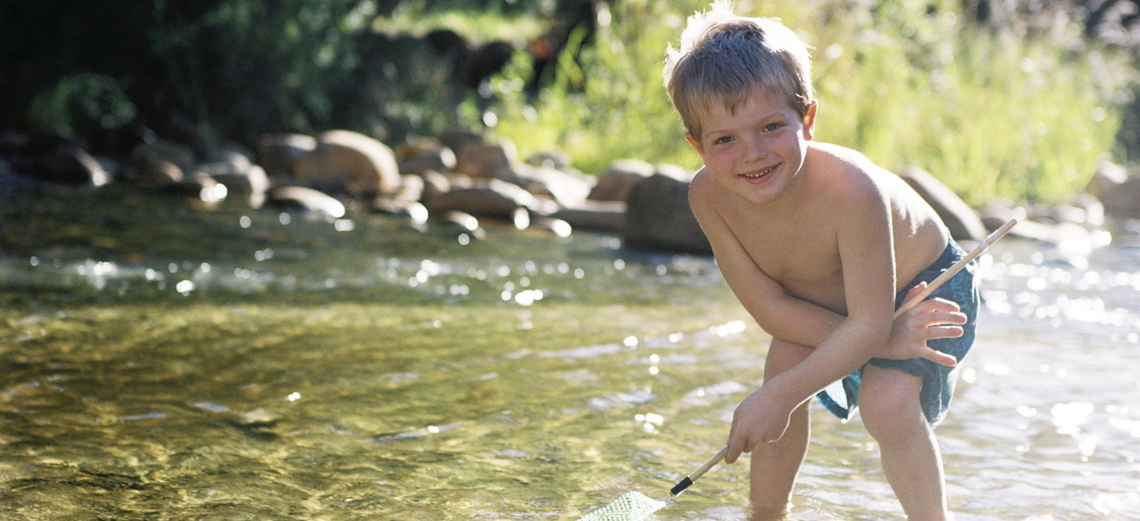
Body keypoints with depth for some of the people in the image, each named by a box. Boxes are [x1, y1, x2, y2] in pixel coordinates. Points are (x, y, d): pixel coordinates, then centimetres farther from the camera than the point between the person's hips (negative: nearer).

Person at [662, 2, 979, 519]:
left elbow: (868, 323, -36)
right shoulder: (709, 195, -28)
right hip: (822, 299, 5)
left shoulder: (849, 188, -43)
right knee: (783, 363, -13)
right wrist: (879, 340, -33)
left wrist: (780, 397, -38)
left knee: (886, 402, -23)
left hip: (926, 286, -5)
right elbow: (768, 306, -24)